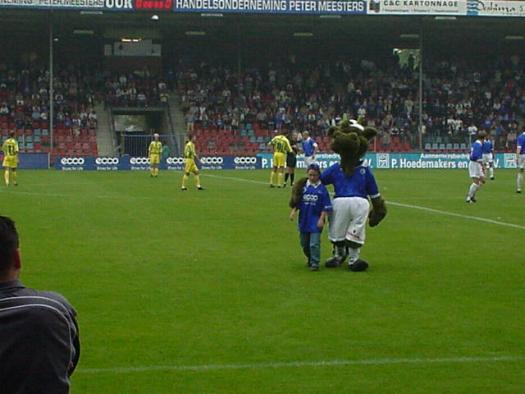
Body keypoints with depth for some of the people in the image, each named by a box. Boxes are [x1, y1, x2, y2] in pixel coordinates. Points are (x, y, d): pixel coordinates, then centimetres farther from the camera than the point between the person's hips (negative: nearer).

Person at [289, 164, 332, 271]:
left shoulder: (322, 189, -5)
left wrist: (322, 219, -12)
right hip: (304, 219, 4)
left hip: (316, 220, -4)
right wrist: (293, 211, -7)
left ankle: (315, 263, -2)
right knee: (304, 243, 15)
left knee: (314, 243, -11)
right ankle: (310, 259, 36)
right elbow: (297, 202, 8)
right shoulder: (303, 187, 3)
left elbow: (326, 207, -5)